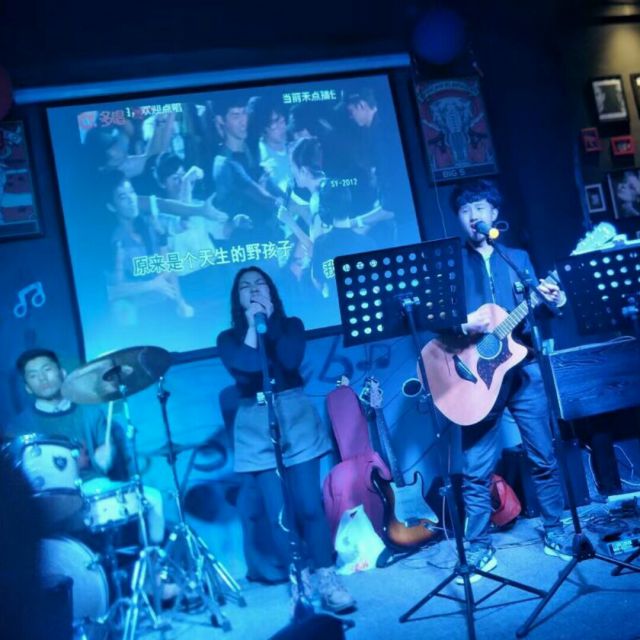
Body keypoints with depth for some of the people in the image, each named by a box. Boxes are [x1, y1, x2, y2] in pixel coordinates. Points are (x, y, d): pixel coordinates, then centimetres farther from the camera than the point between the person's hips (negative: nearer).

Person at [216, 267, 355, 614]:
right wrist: (251, 325, -6)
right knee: (279, 512, -2)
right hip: (256, 428, 0)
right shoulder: (229, 338, 8)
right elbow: (245, 367, -13)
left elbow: (291, 359, -10)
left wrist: (270, 320, -6)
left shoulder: (290, 324, 10)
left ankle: (327, 580, 5)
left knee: (309, 504, -5)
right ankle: (300, 583, 10)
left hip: (297, 418, 0)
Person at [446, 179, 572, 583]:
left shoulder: (518, 257, 14)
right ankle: (479, 550, 10)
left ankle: (555, 533, 23)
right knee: (476, 469, -1)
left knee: (543, 456, 7)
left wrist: (553, 301, -12)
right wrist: (464, 325, -21)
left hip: (523, 368, 2)